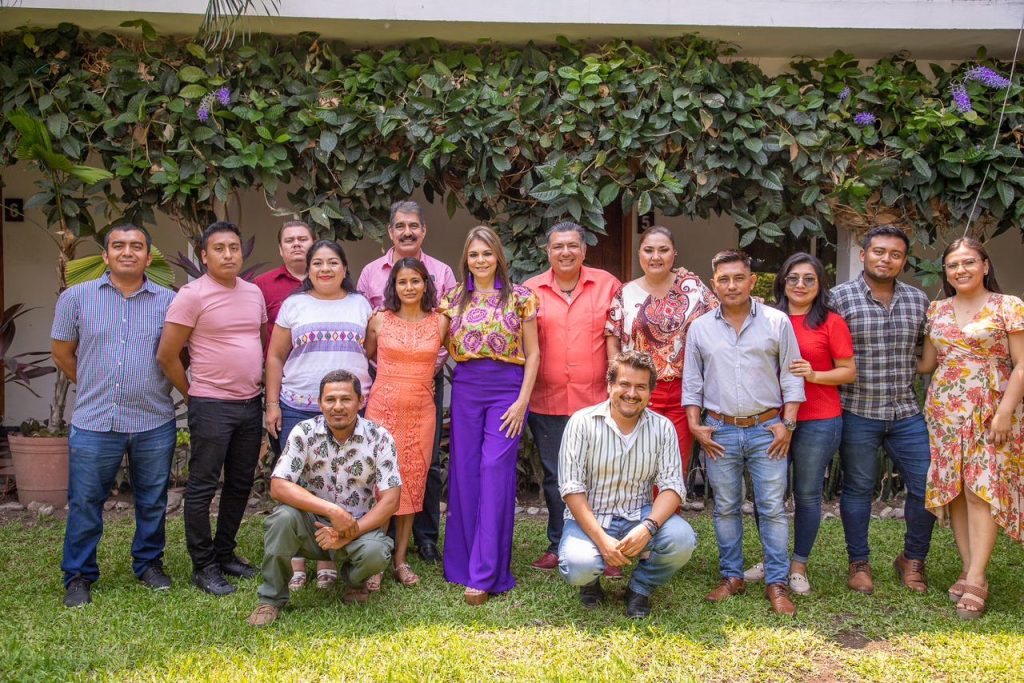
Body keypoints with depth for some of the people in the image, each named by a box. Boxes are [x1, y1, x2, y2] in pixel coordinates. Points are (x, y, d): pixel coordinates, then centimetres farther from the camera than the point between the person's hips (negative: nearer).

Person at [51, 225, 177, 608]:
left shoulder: (167, 301, 1)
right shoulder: (76, 297, 2)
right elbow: (62, 353, 10)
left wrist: (152, 387, 9)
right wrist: (94, 388, 12)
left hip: (155, 422, 1)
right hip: (94, 422, 0)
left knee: (152, 502, 12)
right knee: (84, 503, 6)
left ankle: (149, 564, 30)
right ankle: (78, 576, 21)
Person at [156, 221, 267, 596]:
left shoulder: (254, 292, 9)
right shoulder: (192, 295, -10)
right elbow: (167, 356, -10)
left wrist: (263, 391, 13)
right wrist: (193, 395, -2)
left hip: (250, 404, 7)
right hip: (211, 406, -6)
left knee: (241, 483, 13)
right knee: (203, 486, 1)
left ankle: (225, 553, 28)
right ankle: (203, 566, 12)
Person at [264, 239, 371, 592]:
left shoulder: (360, 304, 11)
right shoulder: (294, 304, 7)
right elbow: (275, 356, 7)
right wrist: (272, 404, 1)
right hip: (298, 409, -1)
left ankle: (329, 561, 12)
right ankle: (295, 562, 10)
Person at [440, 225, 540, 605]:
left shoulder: (520, 298, 1)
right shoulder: (454, 298, 9)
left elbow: (532, 354, 0)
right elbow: (444, 347, 16)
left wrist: (522, 401, -6)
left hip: (507, 389, -3)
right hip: (465, 390, 3)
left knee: (495, 472, -9)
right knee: (465, 474, 5)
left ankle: (485, 574, -5)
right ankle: (465, 561, 19)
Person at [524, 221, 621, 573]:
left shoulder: (608, 285, 1)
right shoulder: (531, 290, 3)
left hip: (596, 399, -1)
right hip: (547, 401, 1)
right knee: (555, 478, 13)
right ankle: (558, 546, 26)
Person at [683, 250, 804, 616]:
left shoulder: (777, 322, 1)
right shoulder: (700, 328, 6)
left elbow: (791, 376, 2)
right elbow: (691, 381, 10)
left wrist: (787, 423, -4)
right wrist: (695, 425, 2)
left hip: (767, 429, -2)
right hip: (720, 431, 2)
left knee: (773, 508, -1)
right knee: (726, 508, 9)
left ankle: (777, 583, 7)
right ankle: (732, 576, 20)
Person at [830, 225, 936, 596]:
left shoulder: (918, 299, 8)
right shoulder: (839, 297, -5)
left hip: (906, 412, 4)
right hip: (857, 413, -4)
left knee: (927, 487, 5)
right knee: (858, 489, 8)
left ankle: (912, 559, 27)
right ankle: (859, 564, 24)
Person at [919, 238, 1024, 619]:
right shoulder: (937, 310, 11)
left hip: (990, 412, -4)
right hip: (945, 411, 4)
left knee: (982, 489, -10)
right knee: (954, 489, 3)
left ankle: (976, 580, -7)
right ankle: (969, 571, 12)